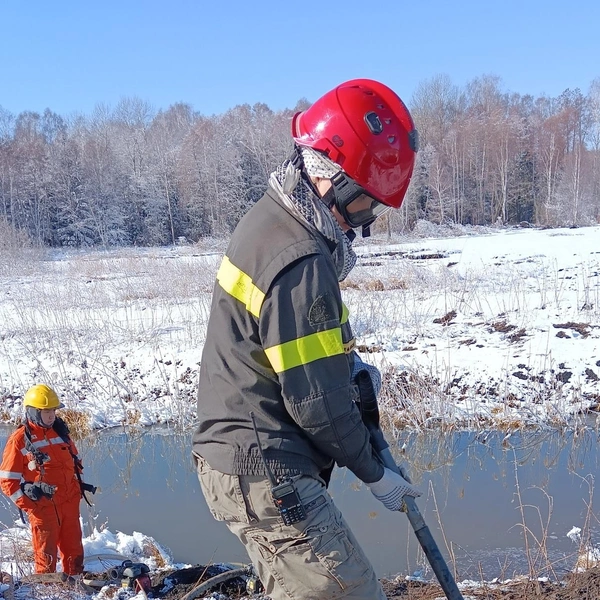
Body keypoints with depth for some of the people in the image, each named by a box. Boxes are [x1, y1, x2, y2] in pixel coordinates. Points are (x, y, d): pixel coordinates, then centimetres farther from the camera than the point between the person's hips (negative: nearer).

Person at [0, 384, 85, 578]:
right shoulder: (20, 440, -9)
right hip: (43, 507, -5)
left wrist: (76, 490, 12)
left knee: (74, 549, 14)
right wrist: (27, 504, -12)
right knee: (46, 553, 3)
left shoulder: (60, 431, 7)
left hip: (70, 503, 5)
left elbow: (75, 462, 20)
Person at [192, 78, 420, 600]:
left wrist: (346, 361, 5)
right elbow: (317, 404, -20)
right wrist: (374, 474, -5)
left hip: (235, 457, 10)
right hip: (266, 477, -10)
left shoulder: (271, 218, 6)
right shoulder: (300, 264, -26)